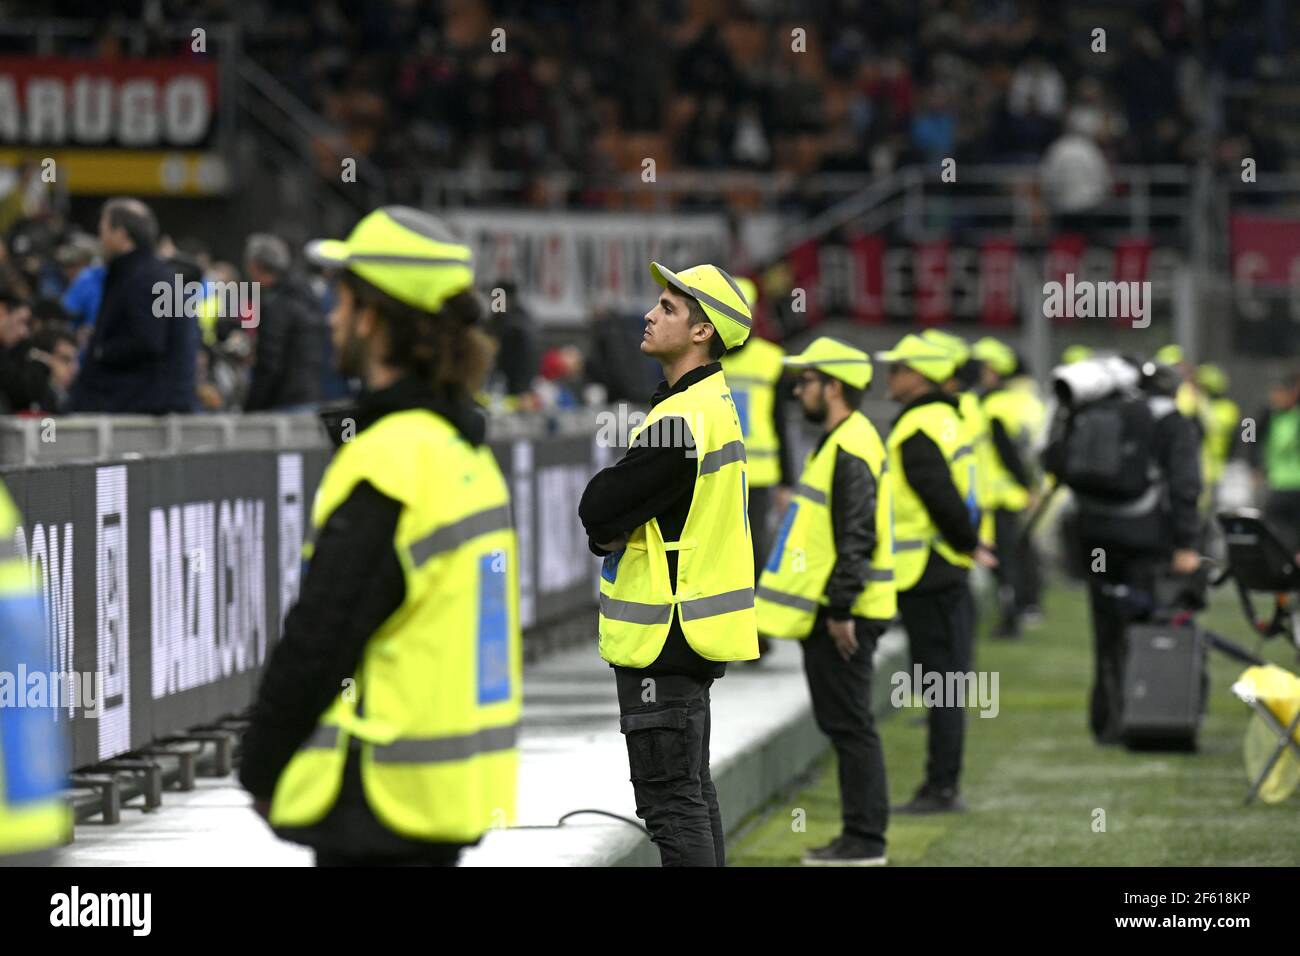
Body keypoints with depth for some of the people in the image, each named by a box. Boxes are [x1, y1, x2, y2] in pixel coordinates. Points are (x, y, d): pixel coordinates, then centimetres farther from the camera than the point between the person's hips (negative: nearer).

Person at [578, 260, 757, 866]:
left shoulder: (681, 422, -21)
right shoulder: (715, 403, 12)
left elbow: (596, 510, -18)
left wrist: (605, 527, 2)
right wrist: (612, 532, 0)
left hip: (663, 636, -10)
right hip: (692, 633, 10)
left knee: (672, 804, -8)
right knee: (694, 795, 17)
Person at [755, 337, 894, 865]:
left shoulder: (851, 449, -16)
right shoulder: (839, 442, 17)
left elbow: (857, 538, -23)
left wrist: (841, 610, -24)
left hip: (843, 616, -11)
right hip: (832, 609, 11)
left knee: (849, 723, -7)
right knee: (841, 723, 13)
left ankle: (865, 839, -4)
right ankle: (860, 835, 17)